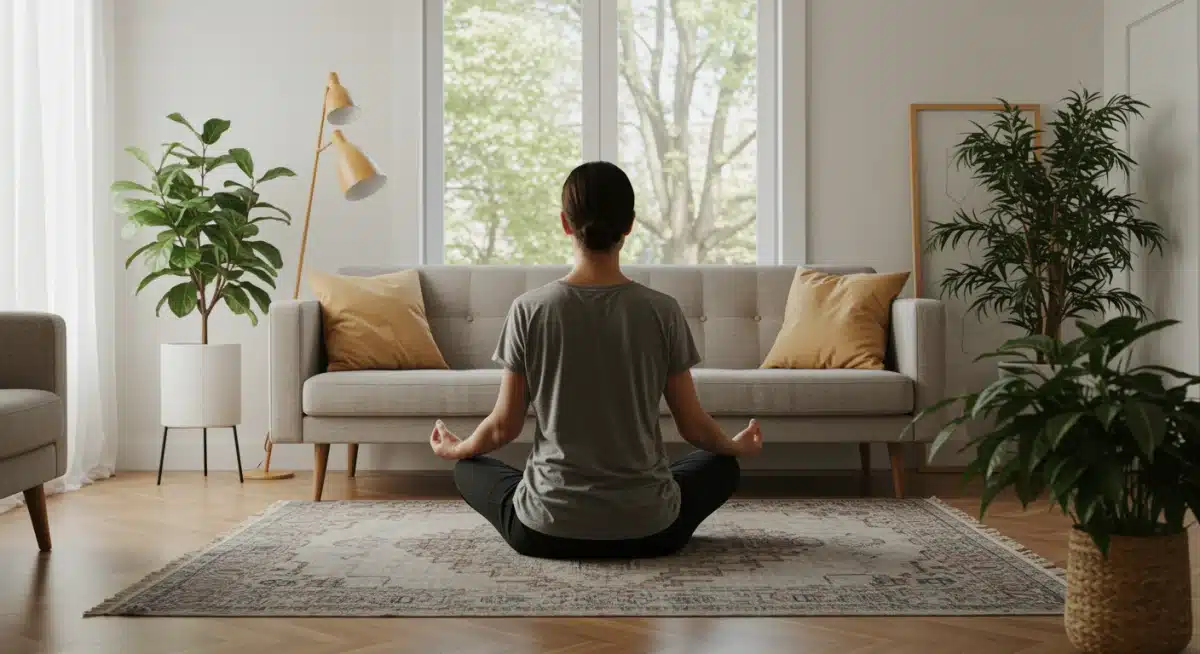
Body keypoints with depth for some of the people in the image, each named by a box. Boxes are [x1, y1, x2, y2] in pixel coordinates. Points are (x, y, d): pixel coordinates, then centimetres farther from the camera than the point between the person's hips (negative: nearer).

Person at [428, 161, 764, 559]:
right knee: (721, 465, 30)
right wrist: (736, 447, 22)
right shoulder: (662, 311, -8)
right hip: (648, 531, 1)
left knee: (469, 468, 30)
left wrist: (456, 449, 20)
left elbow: (504, 426, -2)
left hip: (545, 533, 0)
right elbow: (693, 426, -1)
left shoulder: (530, 309, -9)